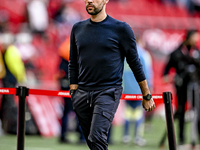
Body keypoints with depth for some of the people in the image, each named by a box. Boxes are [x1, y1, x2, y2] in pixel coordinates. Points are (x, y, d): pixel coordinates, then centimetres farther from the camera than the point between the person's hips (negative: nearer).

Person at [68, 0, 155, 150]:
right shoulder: (78, 29, 10)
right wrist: (73, 91, 7)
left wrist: (147, 96, 7)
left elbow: (135, 63, 4)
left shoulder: (121, 29, -2)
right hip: (82, 93, 5)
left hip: (108, 92, -5)